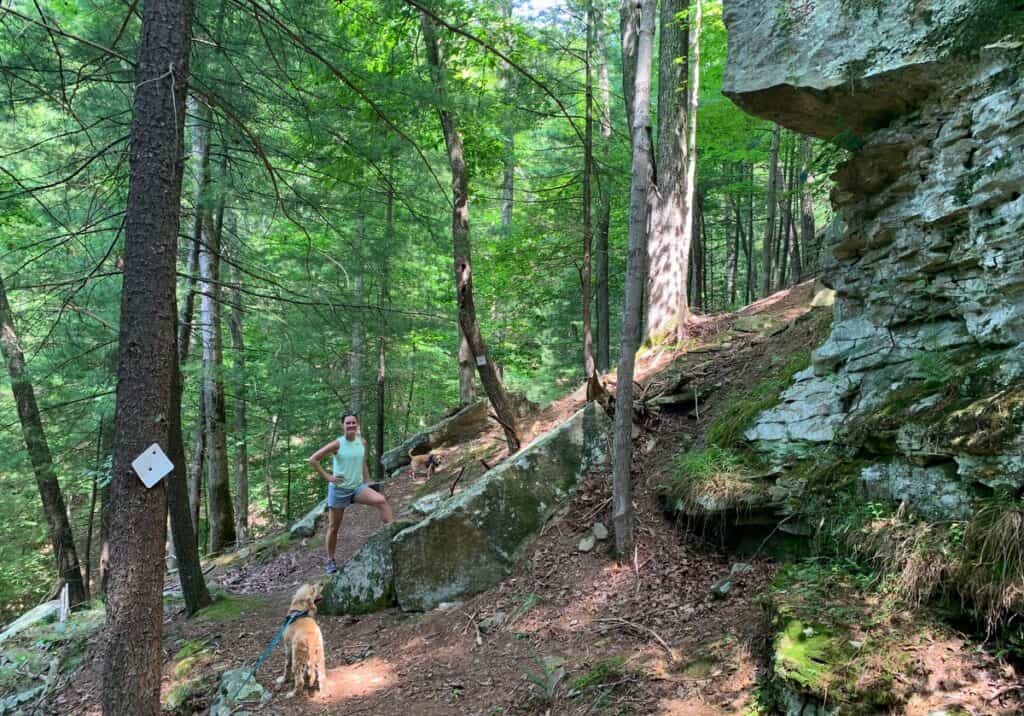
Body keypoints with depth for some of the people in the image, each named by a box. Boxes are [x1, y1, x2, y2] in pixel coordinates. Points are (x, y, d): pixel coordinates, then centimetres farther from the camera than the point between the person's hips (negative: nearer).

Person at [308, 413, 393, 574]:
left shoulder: (362, 442, 0)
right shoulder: (337, 444, -12)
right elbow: (313, 459, -9)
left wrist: (367, 483, 9)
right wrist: (327, 477, -11)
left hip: (358, 487, 3)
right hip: (339, 489, -2)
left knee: (381, 500, -24)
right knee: (334, 527, 9)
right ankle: (330, 560, 26)